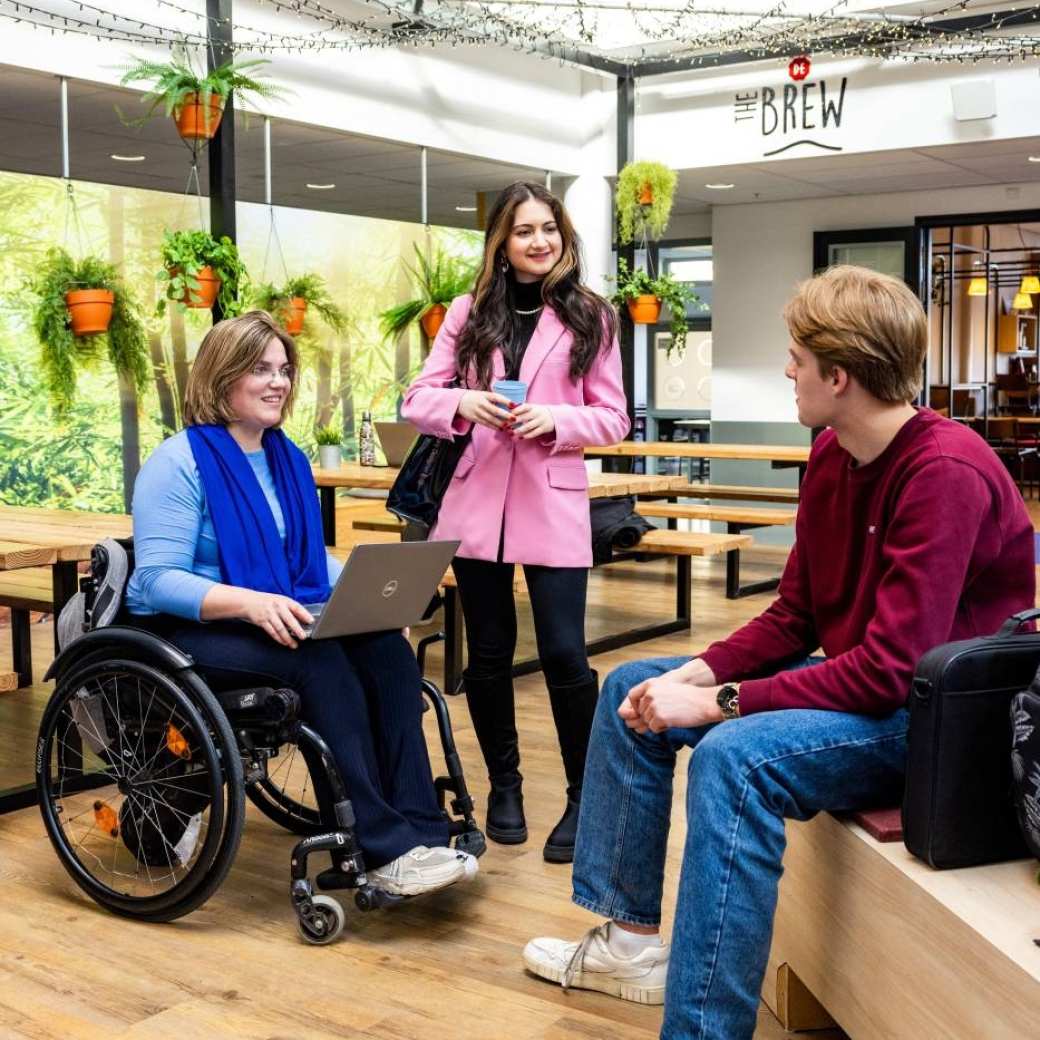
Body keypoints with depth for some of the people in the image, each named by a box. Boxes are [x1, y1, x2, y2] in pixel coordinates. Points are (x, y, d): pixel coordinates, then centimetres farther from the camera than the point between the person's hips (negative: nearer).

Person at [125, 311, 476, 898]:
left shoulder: (288, 459, 11)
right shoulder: (179, 464, -11)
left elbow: (312, 558, 17)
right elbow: (158, 580, -19)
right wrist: (251, 603, -34)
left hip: (279, 622, 7)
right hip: (189, 630, -6)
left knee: (387, 649, -22)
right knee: (321, 662, -33)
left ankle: (419, 830, -25)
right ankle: (383, 849, -30)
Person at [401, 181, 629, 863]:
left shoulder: (591, 317, 2)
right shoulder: (469, 313, 8)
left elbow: (613, 418, 2)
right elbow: (417, 399, 5)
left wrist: (553, 420, -16)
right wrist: (462, 403, -16)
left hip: (555, 503, -2)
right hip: (477, 501, 3)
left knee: (564, 652, -6)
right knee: (488, 653, 10)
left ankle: (584, 797, 10)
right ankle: (504, 783, 28)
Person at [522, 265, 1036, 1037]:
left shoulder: (946, 472, -24)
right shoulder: (832, 455, 3)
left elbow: (891, 670, -28)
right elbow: (793, 618, 7)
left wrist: (717, 704, -26)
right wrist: (696, 676, -9)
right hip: (856, 679, 10)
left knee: (734, 757, -33)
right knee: (633, 690, 7)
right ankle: (632, 937, 12)